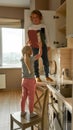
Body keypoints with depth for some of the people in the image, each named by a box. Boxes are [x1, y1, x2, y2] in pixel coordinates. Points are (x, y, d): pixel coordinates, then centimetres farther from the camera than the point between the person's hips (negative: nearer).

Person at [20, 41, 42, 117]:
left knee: (23, 97, 15)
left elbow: (24, 54, 23)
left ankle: (22, 112, 27)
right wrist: (40, 46, 16)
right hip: (31, 81, -5)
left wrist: (27, 46, 29)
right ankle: (31, 113, 16)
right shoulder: (32, 58, -14)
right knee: (31, 98, 5)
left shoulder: (22, 59, 0)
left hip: (24, 80, 5)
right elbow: (40, 54, 2)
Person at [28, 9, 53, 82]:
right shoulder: (30, 28, 2)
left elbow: (46, 36, 11)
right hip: (34, 47, -1)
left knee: (46, 62, 2)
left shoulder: (43, 26, 6)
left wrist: (47, 45, 9)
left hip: (43, 46, 2)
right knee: (35, 62, 3)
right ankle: (37, 77, 14)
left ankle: (47, 76, 15)